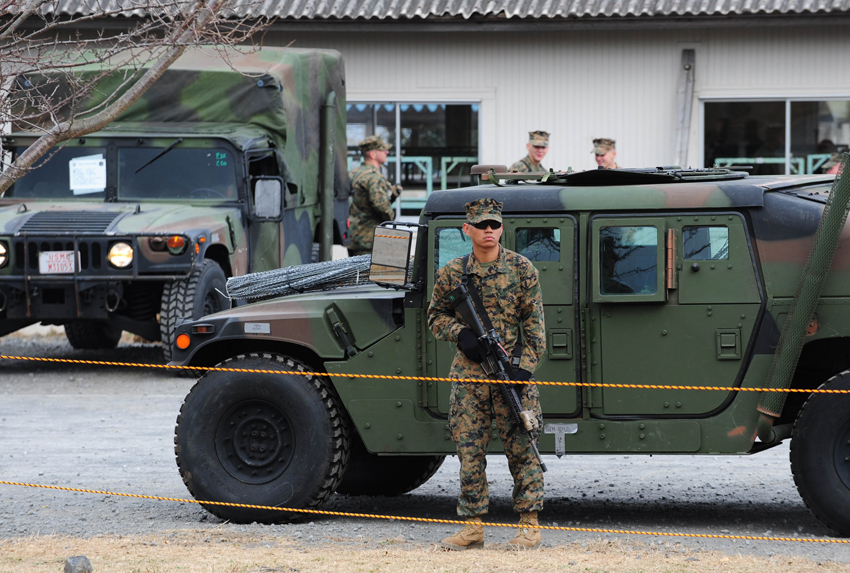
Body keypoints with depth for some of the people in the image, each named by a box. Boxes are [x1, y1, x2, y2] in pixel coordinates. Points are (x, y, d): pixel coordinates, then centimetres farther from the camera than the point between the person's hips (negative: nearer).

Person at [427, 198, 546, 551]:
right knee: (469, 451, 4)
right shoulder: (451, 273, 5)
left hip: (512, 372, -2)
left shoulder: (521, 269, -1)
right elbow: (436, 316, 14)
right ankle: (472, 527, 11)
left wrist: (525, 366, -11)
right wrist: (460, 333, -7)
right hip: (469, 373, 2)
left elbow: (534, 322, -1)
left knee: (521, 448, -2)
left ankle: (529, 525, 4)